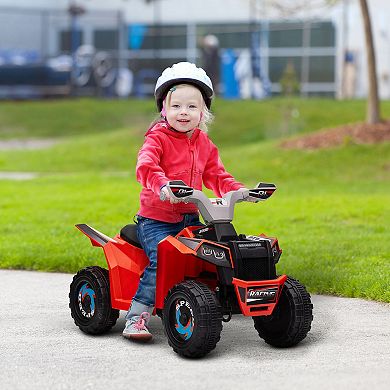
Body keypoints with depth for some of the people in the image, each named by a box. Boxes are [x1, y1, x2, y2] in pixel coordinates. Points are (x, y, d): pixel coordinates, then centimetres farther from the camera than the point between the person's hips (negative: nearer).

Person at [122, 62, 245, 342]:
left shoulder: (204, 144, 13)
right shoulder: (158, 138, -7)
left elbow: (216, 176, 17)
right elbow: (145, 166, -25)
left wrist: (237, 190, -3)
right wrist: (162, 185, -45)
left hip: (189, 218, 6)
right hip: (155, 219, -6)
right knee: (161, 261, -24)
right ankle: (136, 317, -17)